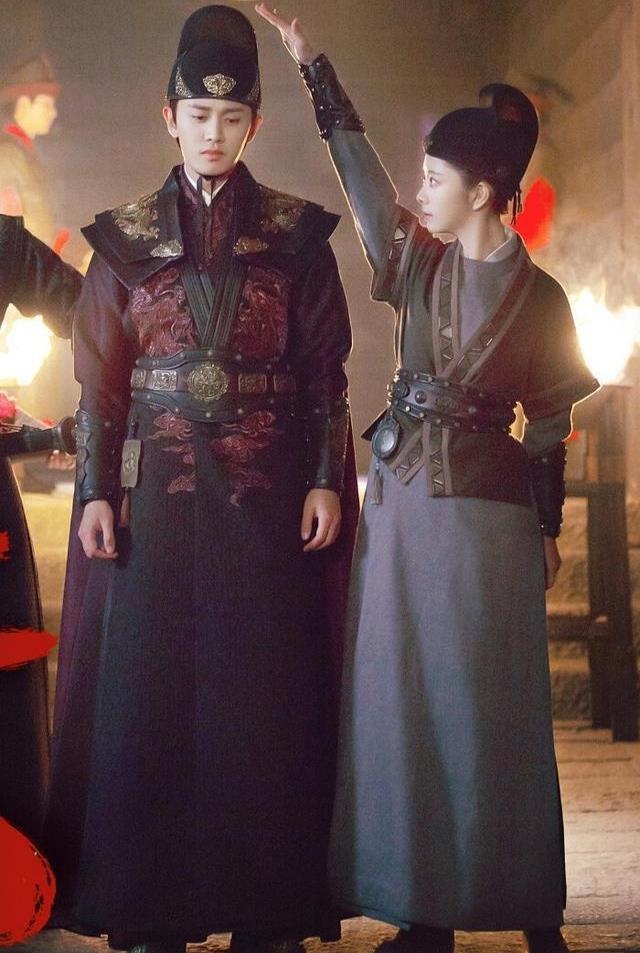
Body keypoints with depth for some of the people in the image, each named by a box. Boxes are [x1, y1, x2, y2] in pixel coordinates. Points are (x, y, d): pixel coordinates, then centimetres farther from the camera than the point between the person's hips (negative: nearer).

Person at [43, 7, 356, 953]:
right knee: (149, 689, 0)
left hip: (268, 496, -1)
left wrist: (327, 480, -5)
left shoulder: (296, 234, 6)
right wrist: (96, 491, -2)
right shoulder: (126, 237, 8)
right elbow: (99, 378, 6)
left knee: (266, 693, 0)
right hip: (159, 490, 1)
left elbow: (326, 369, 4)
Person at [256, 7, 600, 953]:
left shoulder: (537, 297, -2)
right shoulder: (416, 262, 8)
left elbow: (550, 428, 2)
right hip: (399, 498, 4)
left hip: (487, 512, -4)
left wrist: (548, 530, 3)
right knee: (401, 696, 2)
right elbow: (356, 159, 12)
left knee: (489, 704, -2)